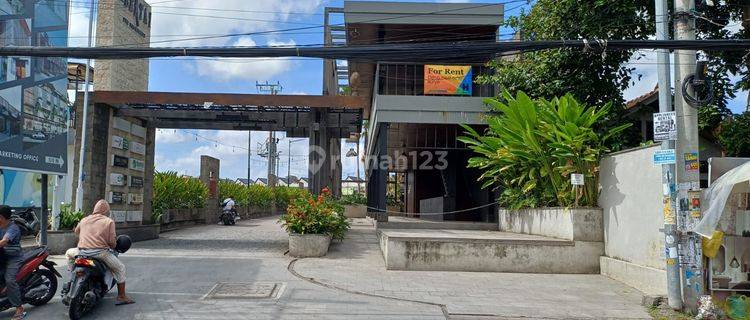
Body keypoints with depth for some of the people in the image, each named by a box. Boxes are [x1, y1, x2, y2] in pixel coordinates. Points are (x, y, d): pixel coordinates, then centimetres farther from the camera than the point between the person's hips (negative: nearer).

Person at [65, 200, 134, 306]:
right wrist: (113, 246, 18)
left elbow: (76, 231, 34)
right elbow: (112, 241, -5)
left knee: (69, 253, 37)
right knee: (120, 268, 13)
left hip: (82, 251, 4)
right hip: (100, 252, -4)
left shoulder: (84, 220, 15)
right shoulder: (109, 221, 3)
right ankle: (121, 297, 11)